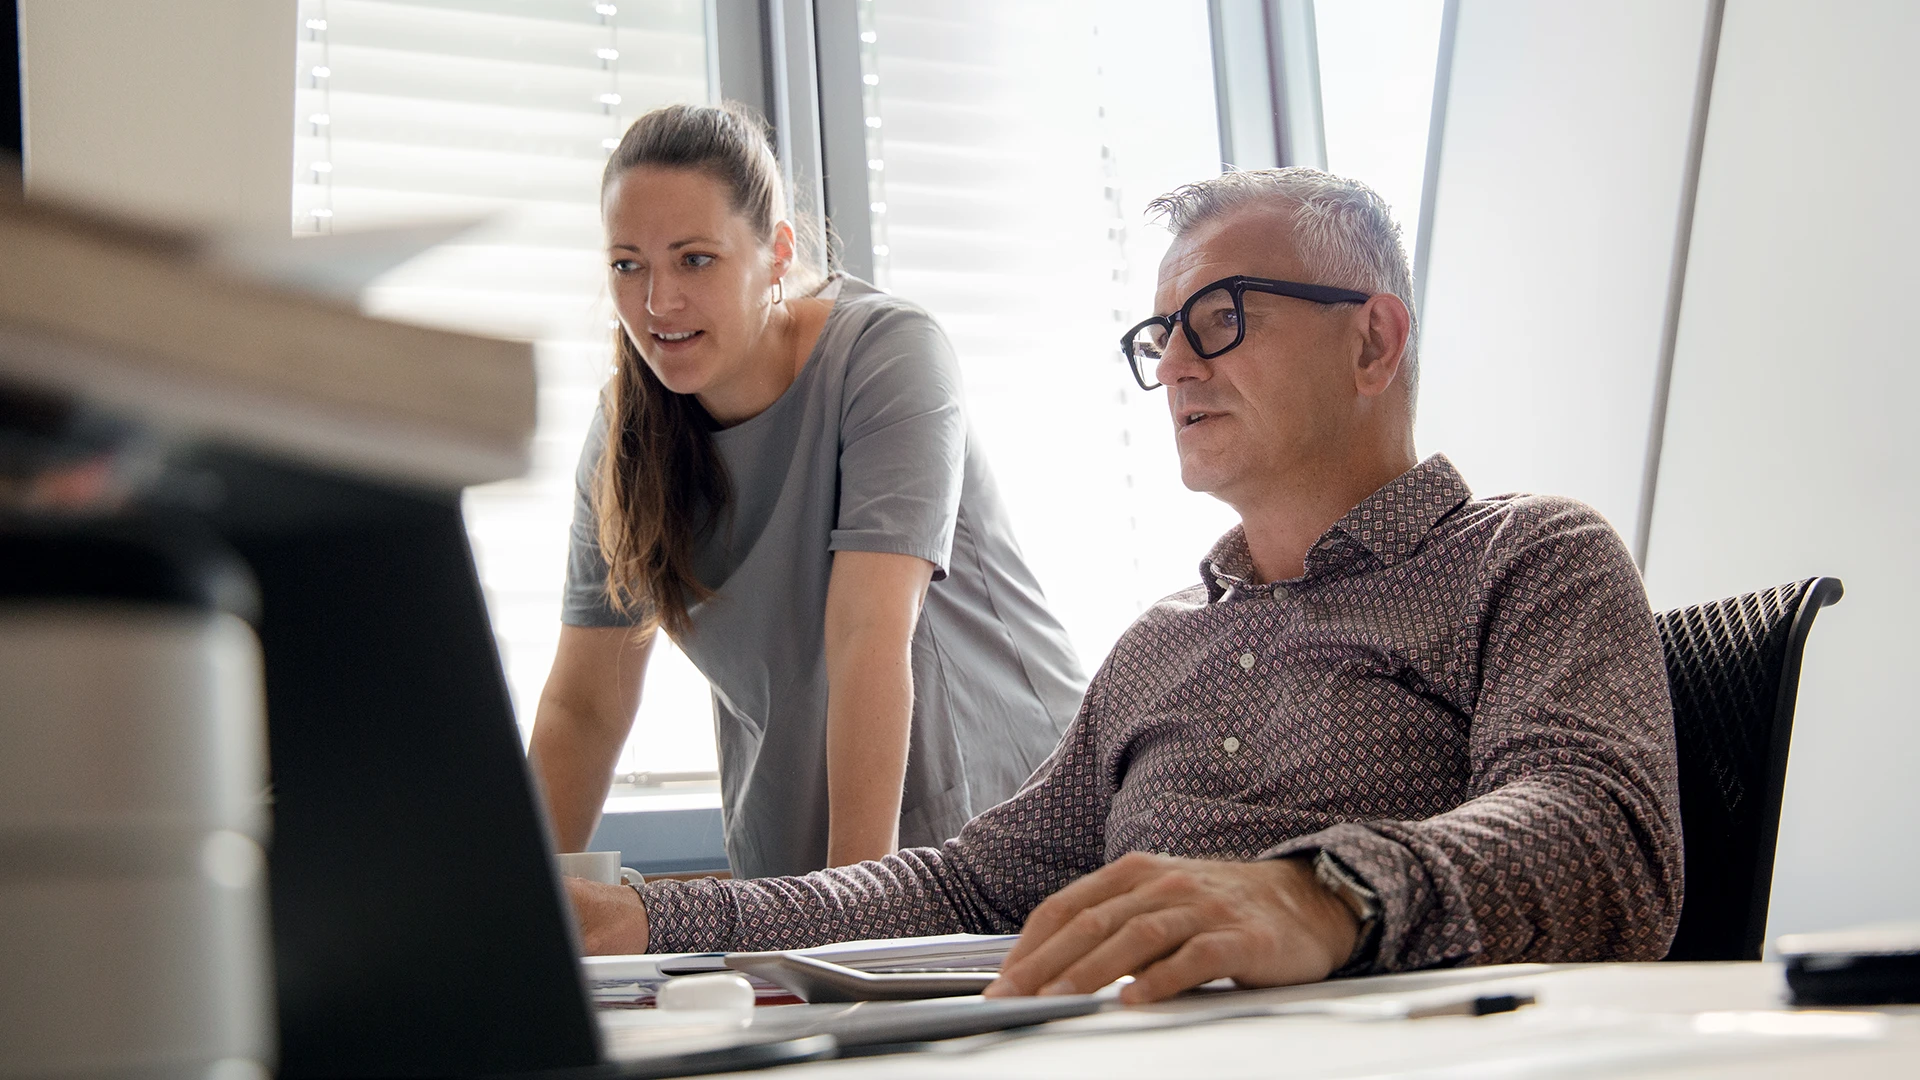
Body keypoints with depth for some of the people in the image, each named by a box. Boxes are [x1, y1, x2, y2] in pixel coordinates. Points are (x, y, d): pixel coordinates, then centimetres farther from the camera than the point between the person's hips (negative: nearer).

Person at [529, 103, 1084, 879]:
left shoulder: (889, 356, -13)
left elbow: (868, 639, -23)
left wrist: (859, 885, -28)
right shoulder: (627, 435, 0)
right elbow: (582, 706, 3)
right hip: (788, 862, 4)